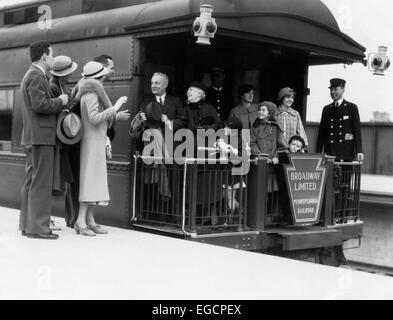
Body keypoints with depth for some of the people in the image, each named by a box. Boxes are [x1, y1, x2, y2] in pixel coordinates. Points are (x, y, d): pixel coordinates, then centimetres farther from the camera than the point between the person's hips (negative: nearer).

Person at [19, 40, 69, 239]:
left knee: (31, 181, 13)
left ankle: (27, 224, 19)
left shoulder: (31, 75, 21)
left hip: (32, 136, 11)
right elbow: (39, 104, -22)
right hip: (41, 135, -11)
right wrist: (60, 101, -9)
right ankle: (37, 227, -7)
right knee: (41, 182, -9)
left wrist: (59, 104, 14)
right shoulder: (37, 76, -12)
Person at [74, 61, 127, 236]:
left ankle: (90, 220, 9)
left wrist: (115, 115, 24)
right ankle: (81, 221, -11)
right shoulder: (91, 94, -14)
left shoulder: (90, 93, 15)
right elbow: (94, 118, -24)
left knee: (95, 181, 8)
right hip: (93, 141, -10)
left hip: (97, 141, 10)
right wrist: (114, 108, -21)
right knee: (90, 179, -11)